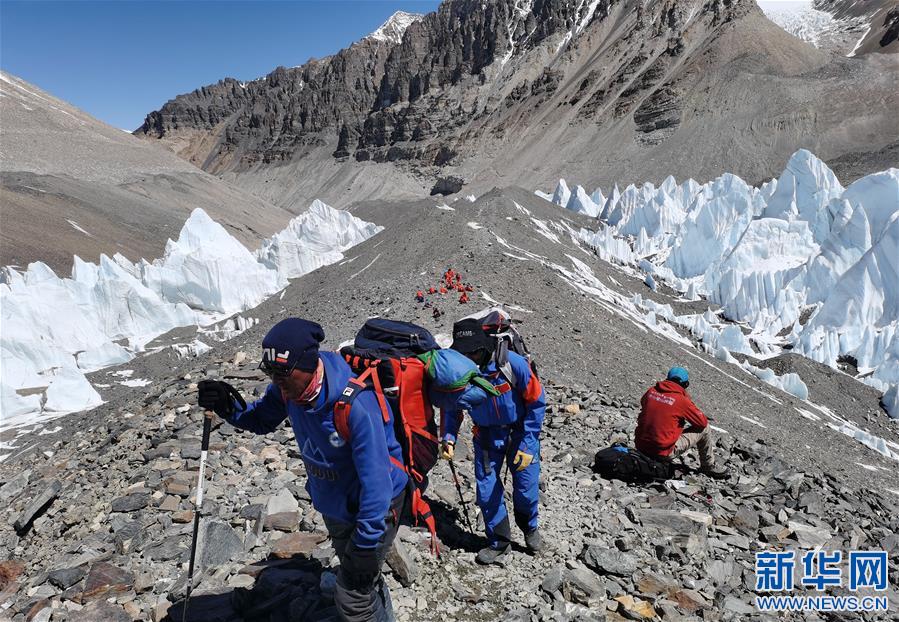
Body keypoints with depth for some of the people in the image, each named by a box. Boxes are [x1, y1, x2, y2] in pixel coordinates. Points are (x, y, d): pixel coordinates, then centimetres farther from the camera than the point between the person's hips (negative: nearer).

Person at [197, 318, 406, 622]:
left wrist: (366, 545, -25)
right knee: (355, 569, 29)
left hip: (374, 505, -7)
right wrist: (228, 406, -15)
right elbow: (261, 420, 5)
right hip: (333, 504, 8)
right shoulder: (289, 387, -16)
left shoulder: (354, 403, -38)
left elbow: (375, 480, -32)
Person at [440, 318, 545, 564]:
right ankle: (499, 543, 24)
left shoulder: (513, 363, -29)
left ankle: (530, 527, 38)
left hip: (521, 431, -2)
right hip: (487, 435, 2)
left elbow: (537, 402, -16)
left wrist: (527, 444, -17)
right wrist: (448, 437, -16)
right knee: (487, 492, 1)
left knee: (526, 488, 4)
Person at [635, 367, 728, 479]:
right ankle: (708, 467, 28)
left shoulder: (651, 391, 2)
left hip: (640, 447, 6)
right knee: (704, 429, 9)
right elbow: (703, 423, 0)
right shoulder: (682, 399, -12)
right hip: (663, 453, -5)